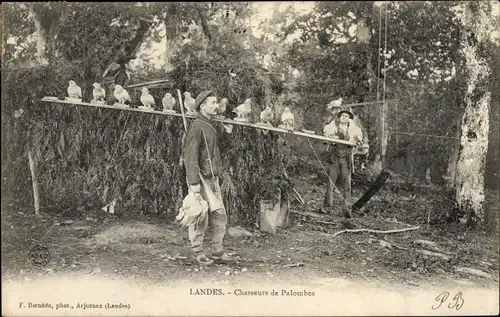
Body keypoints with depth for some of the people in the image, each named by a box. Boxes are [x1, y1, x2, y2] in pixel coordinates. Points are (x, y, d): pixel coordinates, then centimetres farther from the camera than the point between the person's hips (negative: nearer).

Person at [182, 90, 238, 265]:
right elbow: (191, 157, -18)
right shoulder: (196, 127, -12)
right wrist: (194, 182, -23)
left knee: (220, 215, 8)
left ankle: (218, 252, 16)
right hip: (201, 179, -9)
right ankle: (198, 253, 11)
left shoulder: (210, 127, 16)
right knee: (200, 217, -1)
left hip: (213, 178, 9)